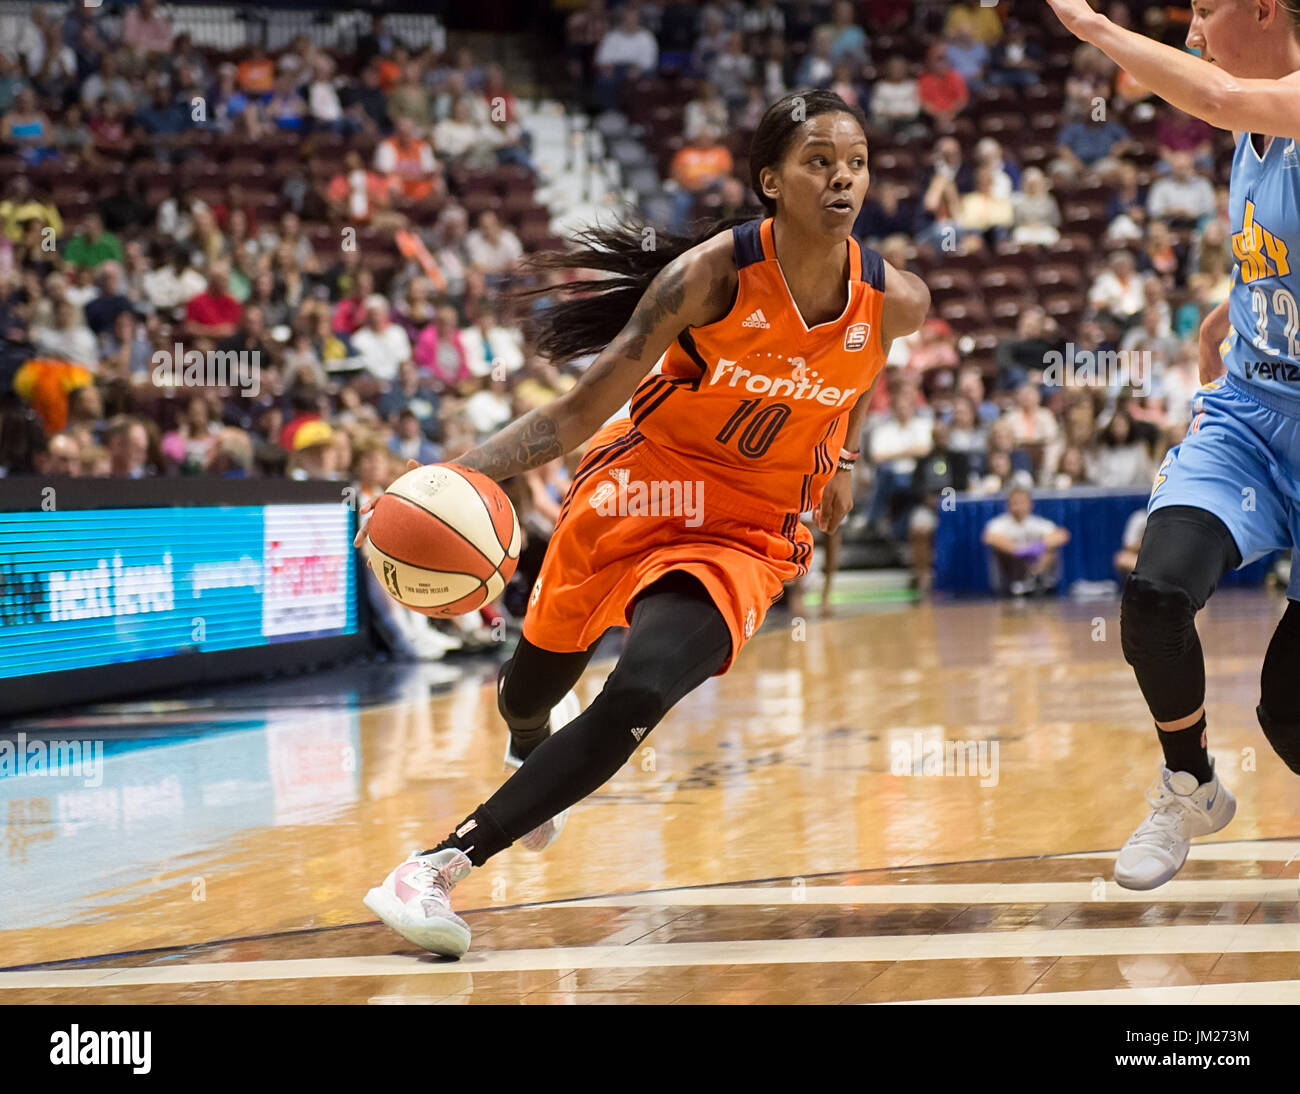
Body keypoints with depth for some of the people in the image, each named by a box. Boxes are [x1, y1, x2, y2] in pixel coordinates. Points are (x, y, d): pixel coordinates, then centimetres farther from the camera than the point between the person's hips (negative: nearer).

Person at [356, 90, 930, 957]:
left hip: (747, 535, 0)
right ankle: (532, 746, 61)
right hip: (636, 489, 0)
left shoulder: (894, 303, -16)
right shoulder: (712, 274, -24)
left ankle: (445, 863, -20)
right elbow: (580, 411, -22)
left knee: (639, 699, -26)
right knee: (532, 689, 20)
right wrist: (459, 473, -34)